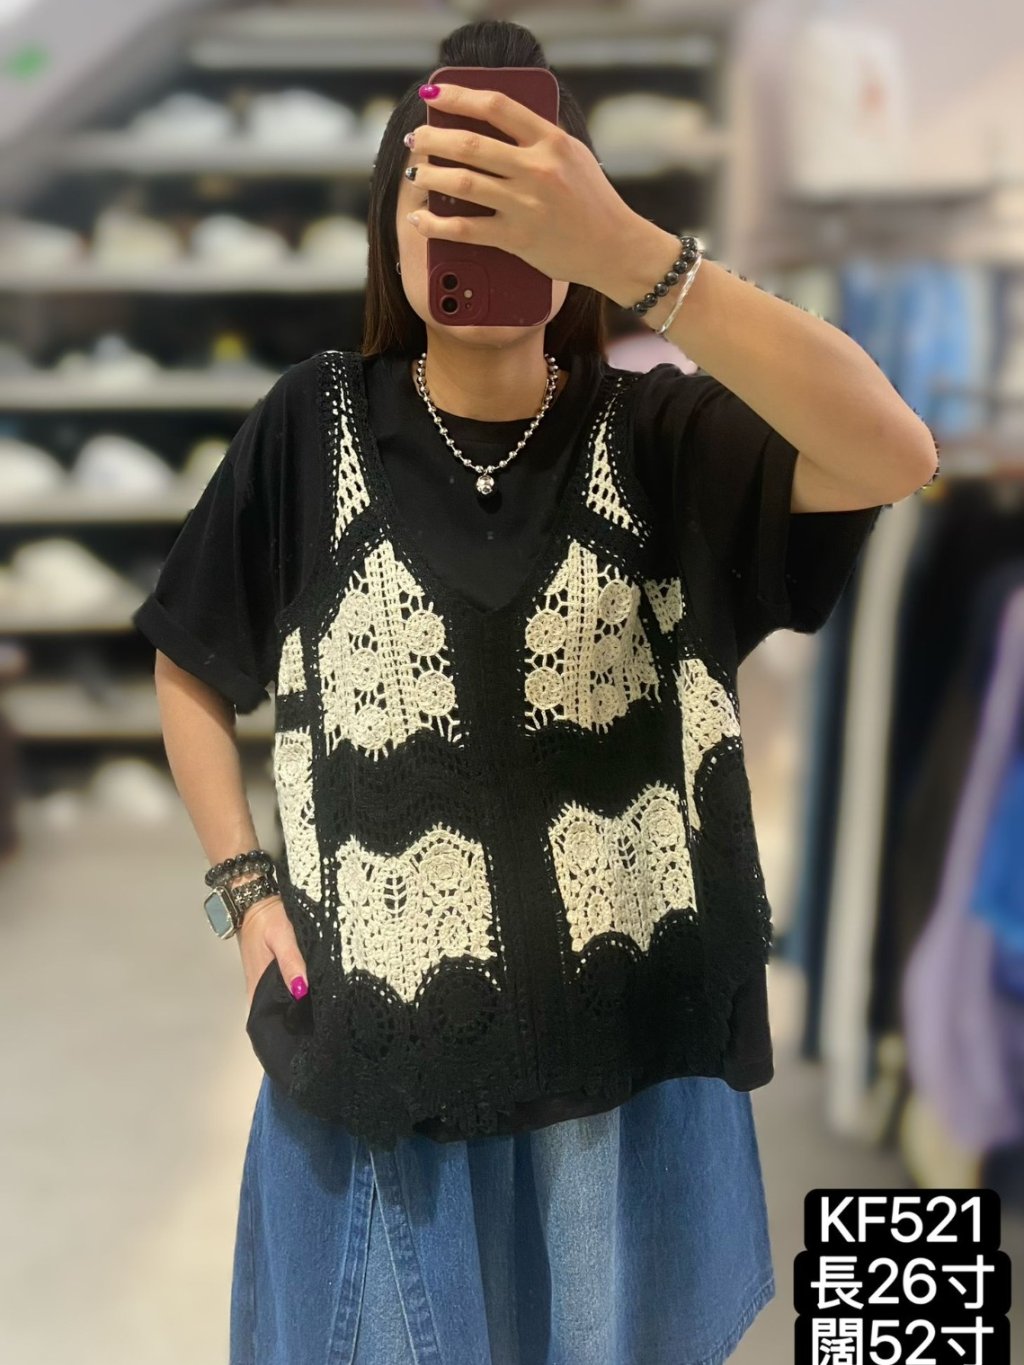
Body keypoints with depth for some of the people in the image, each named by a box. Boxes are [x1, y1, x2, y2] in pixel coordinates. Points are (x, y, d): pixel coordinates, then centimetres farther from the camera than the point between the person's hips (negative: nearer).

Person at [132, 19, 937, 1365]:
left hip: (627, 1048, 0)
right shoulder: (313, 429, -5)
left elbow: (897, 456, -27)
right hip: (379, 1044, 1)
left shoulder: (659, 435, -8)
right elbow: (190, 666, 7)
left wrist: (627, 249, -36)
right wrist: (244, 889, -2)